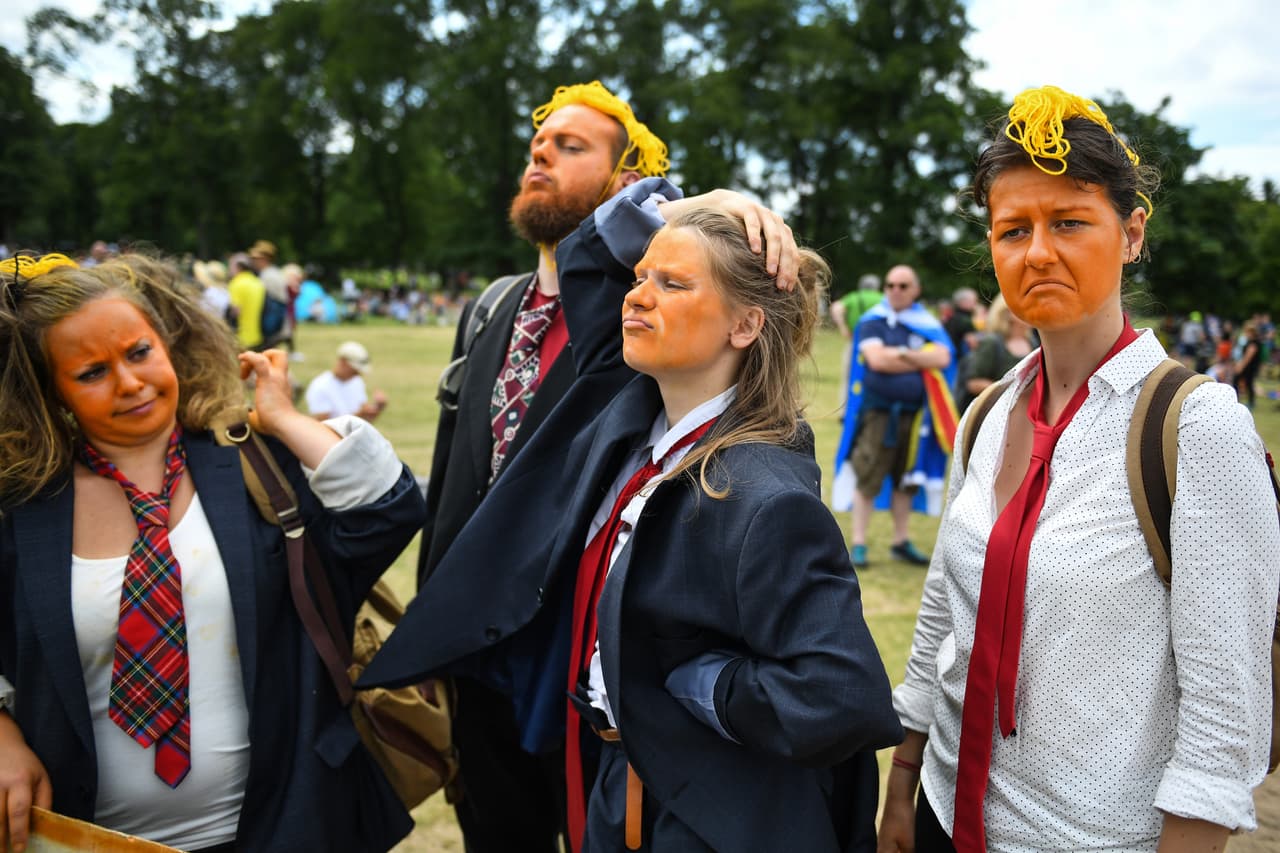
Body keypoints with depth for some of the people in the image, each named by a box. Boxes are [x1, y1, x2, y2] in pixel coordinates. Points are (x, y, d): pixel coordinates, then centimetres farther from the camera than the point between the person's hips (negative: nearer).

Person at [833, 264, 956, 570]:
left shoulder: (928, 324, 9)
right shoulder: (872, 322, 0)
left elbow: (943, 358, -6)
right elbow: (876, 359, -16)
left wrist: (903, 354, -15)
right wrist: (923, 361, -6)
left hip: (913, 412, 4)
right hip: (878, 410, -3)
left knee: (906, 480, 12)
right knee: (867, 478, -4)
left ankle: (902, 541, 23)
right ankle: (859, 544, 4)